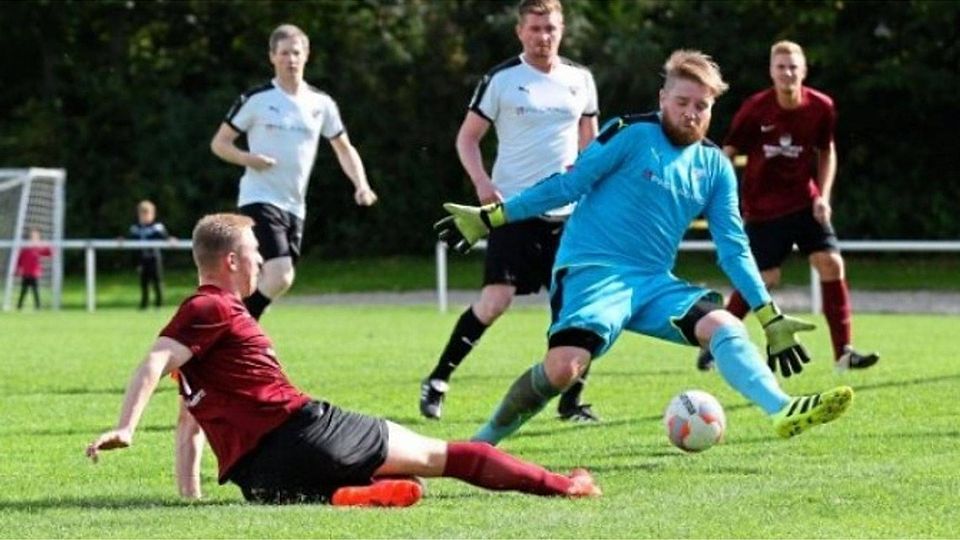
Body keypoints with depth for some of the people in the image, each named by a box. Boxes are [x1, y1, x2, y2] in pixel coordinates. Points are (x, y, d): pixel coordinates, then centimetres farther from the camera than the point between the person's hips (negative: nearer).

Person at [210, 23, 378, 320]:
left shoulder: (321, 104, 8)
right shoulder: (256, 99, -4)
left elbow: (344, 148, 19)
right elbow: (219, 143, 1)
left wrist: (361, 184, 3)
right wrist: (247, 158, -19)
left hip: (295, 205, 6)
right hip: (260, 199, -6)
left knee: (274, 281, 7)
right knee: (280, 278, -21)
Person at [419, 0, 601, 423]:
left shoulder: (580, 80, 8)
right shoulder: (501, 80, -3)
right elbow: (467, 137, 1)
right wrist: (482, 182, -14)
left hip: (566, 213, 4)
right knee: (497, 299, -13)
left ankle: (571, 401, 9)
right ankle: (438, 380, 0)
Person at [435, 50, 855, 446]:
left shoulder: (716, 168, 11)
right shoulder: (634, 135, -3)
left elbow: (734, 249, 13)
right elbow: (568, 185, -1)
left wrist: (770, 318, 8)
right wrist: (490, 217, -3)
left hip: (655, 283, 5)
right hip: (592, 271, -5)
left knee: (725, 326, -21)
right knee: (562, 368, -27)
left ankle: (783, 412, -34)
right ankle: (484, 442, -7)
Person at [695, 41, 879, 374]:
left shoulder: (821, 108, -7)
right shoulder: (755, 109, -14)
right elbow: (728, 154, -6)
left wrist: (823, 196, 0)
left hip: (804, 202, 3)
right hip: (762, 207, -3)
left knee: (831, 264, -11)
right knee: (765, 279, -6)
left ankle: (844, 352, -6)